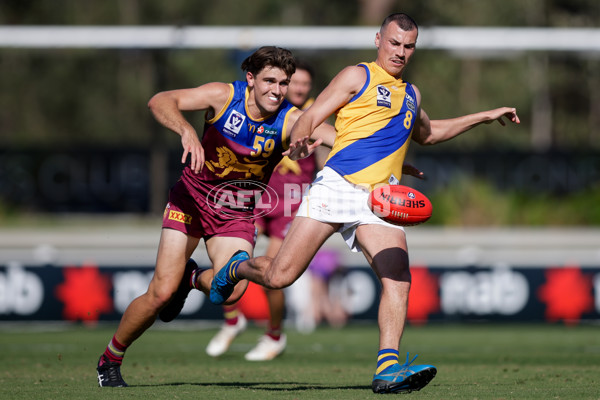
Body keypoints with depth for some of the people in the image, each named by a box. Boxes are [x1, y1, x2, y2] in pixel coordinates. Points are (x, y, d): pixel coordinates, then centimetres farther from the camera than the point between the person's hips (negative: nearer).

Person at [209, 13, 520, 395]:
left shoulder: (410, 93, 25)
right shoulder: (358, 77, 5)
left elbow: (429, 133, 45)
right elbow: (311, 117, -3)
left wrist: (485, 116, 41)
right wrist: (299, 141, -25)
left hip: (380, 201, 5)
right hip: (337, 187, -5)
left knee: (398, 278, -19)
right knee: (279, 277, -7)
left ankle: (388, 369, -22)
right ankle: (239, 267, 27)